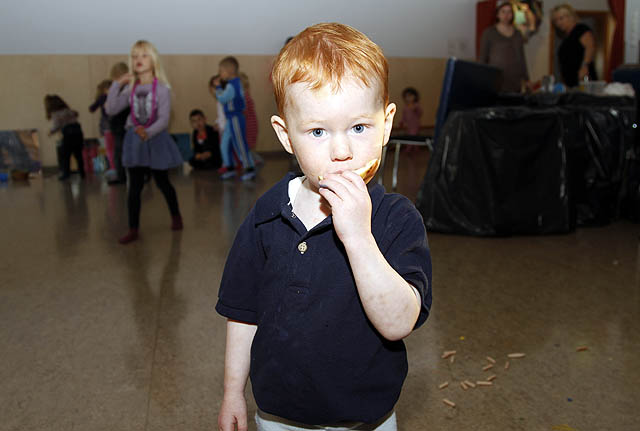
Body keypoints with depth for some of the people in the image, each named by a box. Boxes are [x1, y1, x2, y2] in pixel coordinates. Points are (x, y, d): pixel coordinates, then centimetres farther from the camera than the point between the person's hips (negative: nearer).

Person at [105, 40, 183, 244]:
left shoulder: (161, 89, -9)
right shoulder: (130, 89, 3)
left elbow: (164, 120, -17)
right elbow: (111, 110, -3)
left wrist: (148, 132, -34)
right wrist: (116, 85, -7)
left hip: (156, 138, -3)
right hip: (134, 139, 3)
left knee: (162, 182, 9)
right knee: (134, 187, 3)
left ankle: (176, 216, 34)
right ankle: (133, 229, 9)